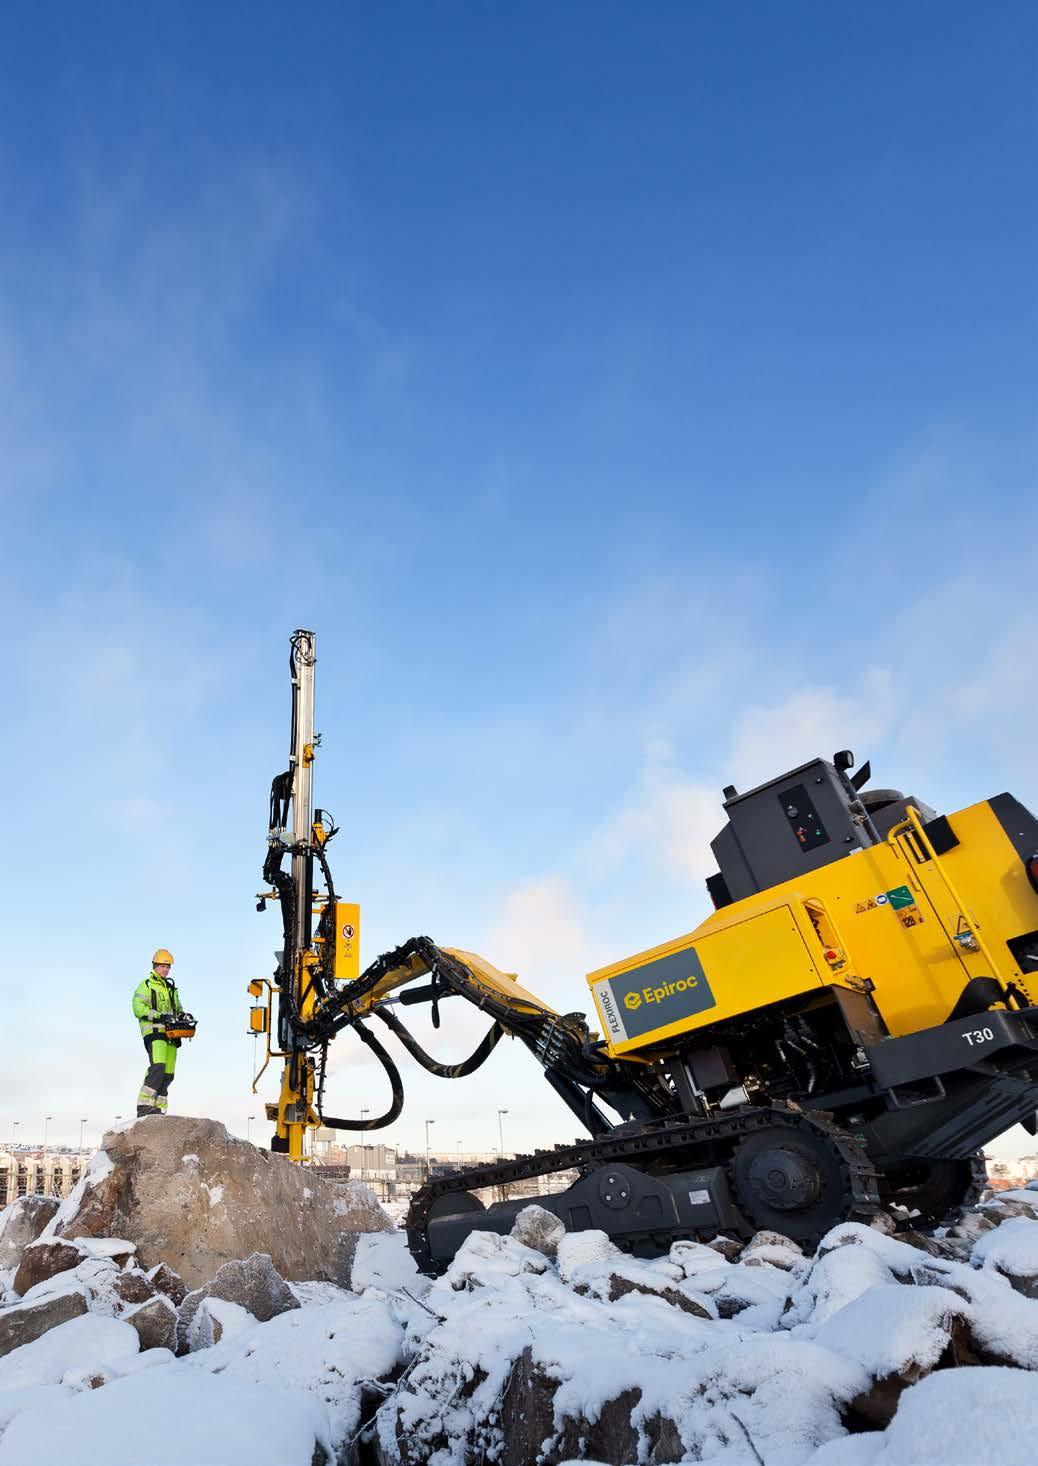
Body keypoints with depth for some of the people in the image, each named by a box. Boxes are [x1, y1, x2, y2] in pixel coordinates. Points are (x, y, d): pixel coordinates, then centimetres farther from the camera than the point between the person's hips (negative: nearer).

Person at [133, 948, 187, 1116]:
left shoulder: (172, 988, 25)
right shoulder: (146, 985, 4)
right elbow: (138, 1008, -10)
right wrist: (159, 1016, -21)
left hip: (171, 1034, 7)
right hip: (154, 1032, -7)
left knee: (168, 1074, 4)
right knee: (157, 1067, -24)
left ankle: (158, 1109, 10)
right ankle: (144, 1106, -23)